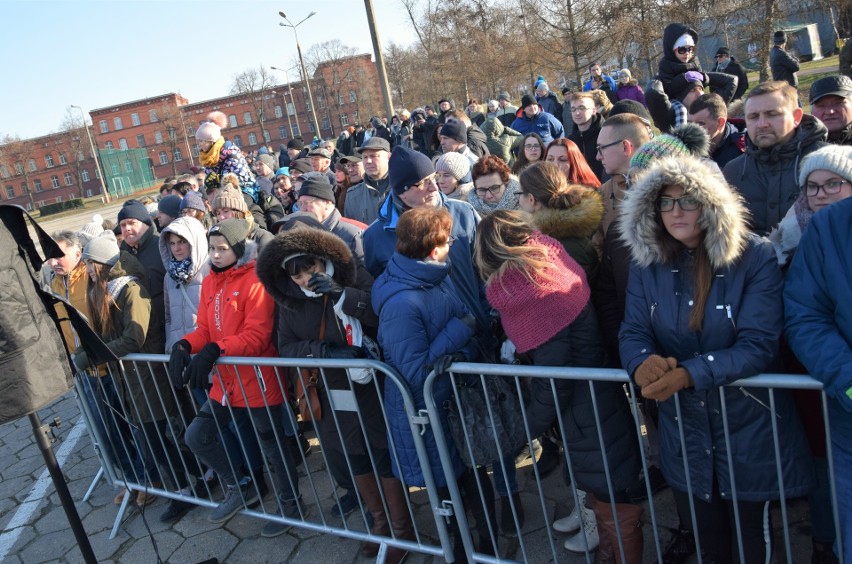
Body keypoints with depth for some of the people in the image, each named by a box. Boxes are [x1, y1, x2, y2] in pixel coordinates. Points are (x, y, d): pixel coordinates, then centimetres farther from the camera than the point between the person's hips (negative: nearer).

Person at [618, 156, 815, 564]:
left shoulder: (754, 257, -15)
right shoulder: (646, 263, -4)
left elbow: (759, 345, -22)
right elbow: (633, 331, -6)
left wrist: (689, 374, -35)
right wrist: (643, 363, -30)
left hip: (749, 428, -3)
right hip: (684, 428, 3)